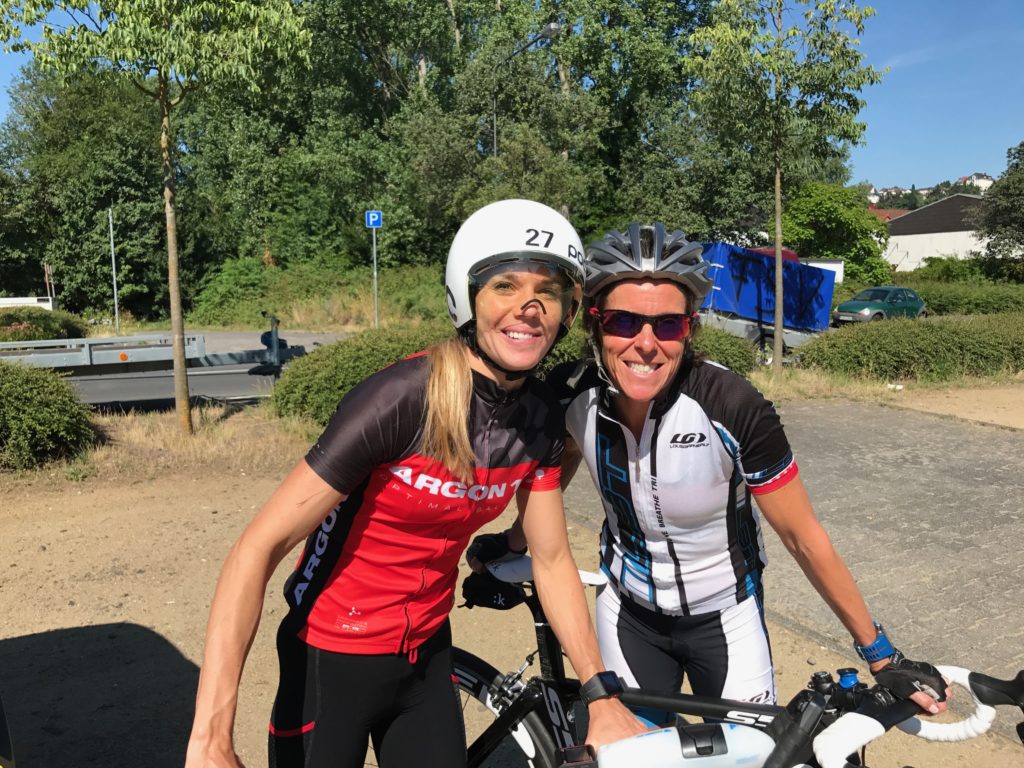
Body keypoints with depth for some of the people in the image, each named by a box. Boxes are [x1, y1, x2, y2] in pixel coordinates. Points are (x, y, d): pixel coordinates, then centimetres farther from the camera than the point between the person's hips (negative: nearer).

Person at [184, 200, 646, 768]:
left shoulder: (541, 417, -9)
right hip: (334, 661, -5)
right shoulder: (402, 399, -27)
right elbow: (257, 550, -26)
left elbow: (552, 561, 1)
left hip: (425, 656, 5)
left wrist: (603, 699, -1)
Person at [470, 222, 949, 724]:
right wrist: (509, 546, 13)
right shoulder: (572, 394, -21)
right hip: (628, 610, 3)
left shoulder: (732, 408, -30)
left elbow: (804, 537, -18)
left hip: (724, 616, -2)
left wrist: (881, 657, -11)